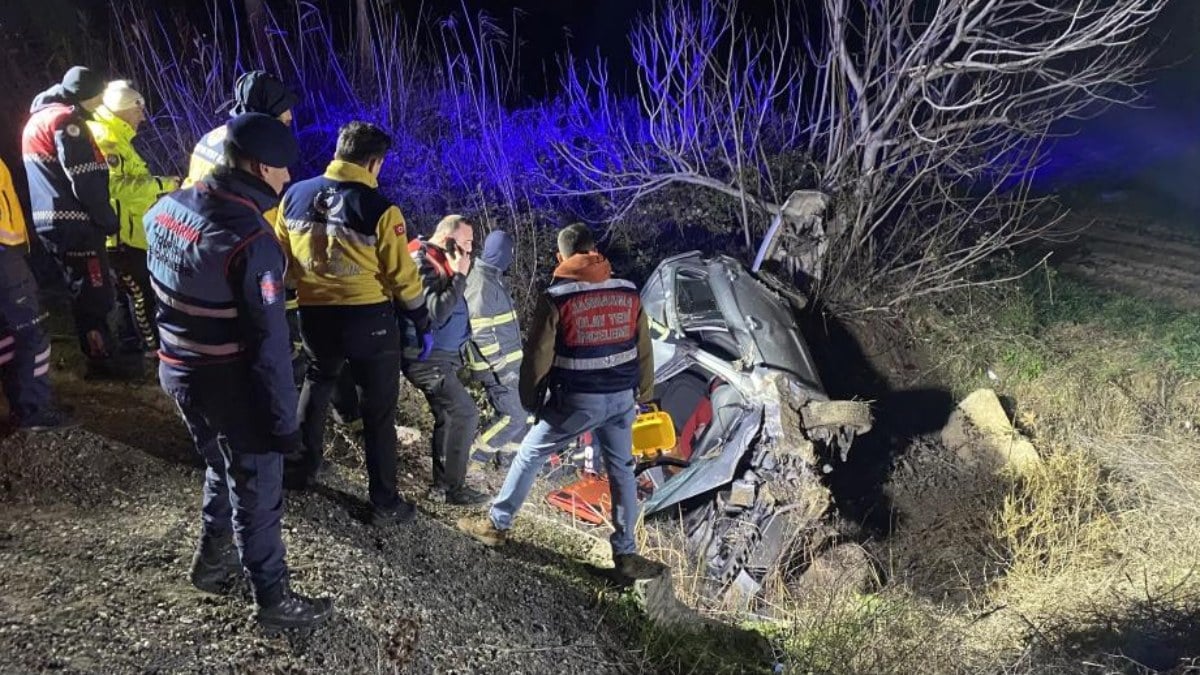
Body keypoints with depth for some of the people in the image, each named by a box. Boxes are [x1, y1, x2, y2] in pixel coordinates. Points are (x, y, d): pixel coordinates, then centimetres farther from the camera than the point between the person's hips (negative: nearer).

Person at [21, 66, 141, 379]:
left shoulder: (40, 117, 17)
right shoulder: (66, 121, -15)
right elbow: (86, 183, -20)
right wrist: (110, 221, -9)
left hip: (53, 221, 10)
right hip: (74, 223, -10)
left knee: (83, 292, 15)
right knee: (94, 294, -2)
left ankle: (101, 354, 22)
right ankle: (102, 359, 5)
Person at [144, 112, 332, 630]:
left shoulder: (167, 209, -2)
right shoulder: (251, 239, -26)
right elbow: (268, 344, -24)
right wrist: (284, 421, -17)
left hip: (177, 371, 8)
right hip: (231, 384, -8)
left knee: (223, 468, 28)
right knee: (256, 490, 9)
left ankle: (212, 559, 47)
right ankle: (273, 600, 25)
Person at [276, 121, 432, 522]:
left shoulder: (295, 195, -1)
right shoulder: (380, 210, -16)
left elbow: (280, 258, 10)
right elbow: (402, 277, -11)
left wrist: (299, 289, 27)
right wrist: (423, 324, 2)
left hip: (314, 315, 5)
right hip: (369, 320, -4)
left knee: (317, 383, 31)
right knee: (378, 409, 7)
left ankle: (305, 465, 44)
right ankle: (384, 501, 15)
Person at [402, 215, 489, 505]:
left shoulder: (439, 261, 13)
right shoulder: (423, 264, -18)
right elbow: (436, 312, -26)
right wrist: (459, 275, -22)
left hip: (440, 355, 10)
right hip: (427, 357, -10)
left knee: (448, 417, 15)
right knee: (465, 413, -12)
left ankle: (442, 484, 25)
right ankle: (453, 487, -3)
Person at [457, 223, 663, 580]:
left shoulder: (556, 298, -10)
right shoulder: (628, 292, 2)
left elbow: (538, 356, -7)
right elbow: (644, 351, 10)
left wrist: (530, 399, 9)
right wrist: (642, 395, 22)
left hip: (575, 400, -4)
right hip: (621, 398, 4)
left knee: (529, 455, 15)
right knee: (622, 471, 15)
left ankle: (496, 524, 27)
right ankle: (626, 553, 21)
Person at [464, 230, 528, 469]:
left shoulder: (493, 278, 13)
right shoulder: (481, 284, -18)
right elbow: (481, 333, -22)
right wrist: (502, 366, -20)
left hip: (509, 360, 10)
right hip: (497, 365, -10)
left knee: (527, 408, 13)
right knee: (513, 415, -6)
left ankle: (509, 454, 25)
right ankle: (477, 454, 8)